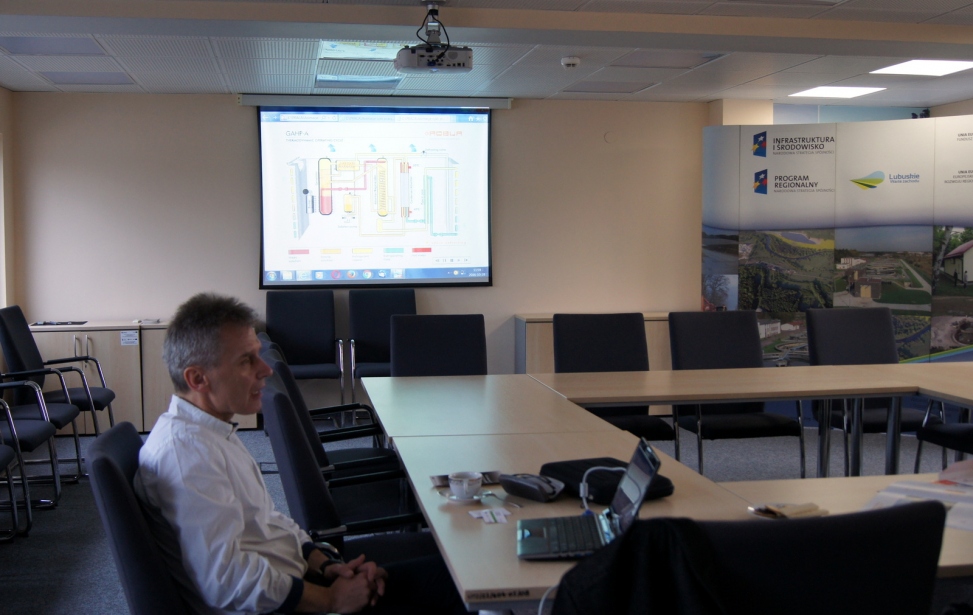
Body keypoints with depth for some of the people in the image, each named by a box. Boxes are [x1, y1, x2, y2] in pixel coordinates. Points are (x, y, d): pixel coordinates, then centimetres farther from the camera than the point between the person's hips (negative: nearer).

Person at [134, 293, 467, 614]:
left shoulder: (212, 432, 12)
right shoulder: (186, 450, -22)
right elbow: (226, 580, -26)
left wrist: (326, 565, 1)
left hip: (296, 582, 10)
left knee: (440, 572, 5)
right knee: (444, 582, -7)